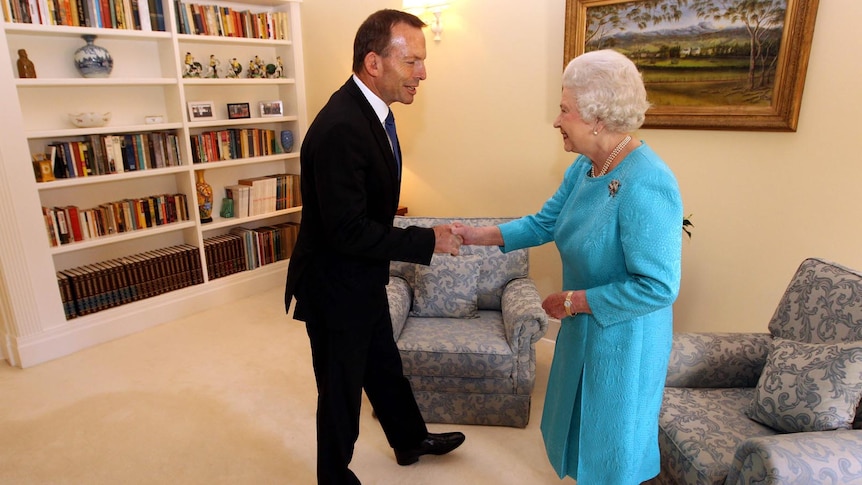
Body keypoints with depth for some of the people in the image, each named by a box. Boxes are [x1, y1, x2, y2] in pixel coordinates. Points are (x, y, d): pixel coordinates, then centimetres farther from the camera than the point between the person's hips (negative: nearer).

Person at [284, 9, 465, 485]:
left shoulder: (368, 109, 1)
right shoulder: (340, 128, -29)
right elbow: (348, 231, -30)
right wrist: (427, 240, -24)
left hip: (363, 281, 9)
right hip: (334, 290, -9)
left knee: (385, 367, 27)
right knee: (341, 390, 13)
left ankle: (410, 440, 51)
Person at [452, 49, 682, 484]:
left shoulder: (644, 186, -30)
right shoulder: (584, 167, -3)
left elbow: (659, 287, -29)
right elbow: (545, 223, 5)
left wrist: (575, 301, -21)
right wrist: (475, 235, -2)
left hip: (622, 337, -8)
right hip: (583, 327, 8)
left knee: (610, 439, 16)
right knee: (582, 421, 28)